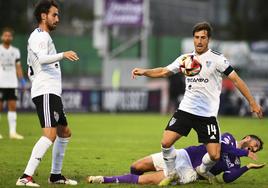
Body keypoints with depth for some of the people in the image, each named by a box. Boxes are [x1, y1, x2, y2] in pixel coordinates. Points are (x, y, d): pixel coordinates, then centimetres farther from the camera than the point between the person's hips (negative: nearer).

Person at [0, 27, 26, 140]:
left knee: (13, 106, -1)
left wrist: (22, 80, 4)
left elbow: (18, 67, 13)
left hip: (12, 83, 4)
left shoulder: (15, 51, 11)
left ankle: (12, 132, 0)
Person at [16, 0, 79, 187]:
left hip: (52, 93, 11)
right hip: (46, 92, -11)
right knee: (50, 135, -22)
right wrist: (62, 55, -43)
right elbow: (42, 58, -29)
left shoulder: (41, 36, 24)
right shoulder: (40, 36, -7)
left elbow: (31, 72, 30)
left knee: (65, 133, 18)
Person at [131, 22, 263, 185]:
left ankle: (203, 171, 25)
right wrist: (144, 72, -1)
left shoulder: (217, 59, -6)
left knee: (215, 155, -9)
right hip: (185, 110, 3)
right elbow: (164, 72, 16)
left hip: (208, 114, -3)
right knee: (166, 142, -12)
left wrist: (253, 103, -10)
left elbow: (236, 80, -6)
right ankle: (171, 173, 12)